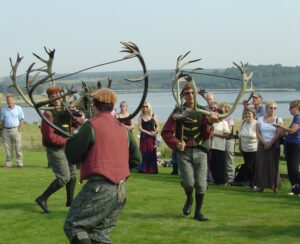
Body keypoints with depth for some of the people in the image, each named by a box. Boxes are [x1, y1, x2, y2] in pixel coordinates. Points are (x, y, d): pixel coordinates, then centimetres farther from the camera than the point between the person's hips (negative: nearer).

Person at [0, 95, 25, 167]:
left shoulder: (18, 108, 4)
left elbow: (22, 120, 2)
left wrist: (20, 129, -10)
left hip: (15, 129, -3)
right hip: (6, 130, 3)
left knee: (18, 147, -5)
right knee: (8, 148, 3)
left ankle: (19, 162, -2)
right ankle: (8, 162, 8)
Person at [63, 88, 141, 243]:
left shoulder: (91, 126, -8)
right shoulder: (124, 129, 11)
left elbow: (72, 156, -5)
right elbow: (136, 158, 17)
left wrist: (73, 138, 12)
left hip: (99, 188, -7)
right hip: (121, 191, 7)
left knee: (73, 226, 4)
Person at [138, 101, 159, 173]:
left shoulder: (153, 116, 4)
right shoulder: (141, 117, 6)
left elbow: (158, 126, 5)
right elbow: (140, 128, -2)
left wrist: (155, 132, -14)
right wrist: (148, 132, -13)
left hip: (152, 137, -1)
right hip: (144, 137, 1)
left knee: (152, 153, -3)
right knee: (144, 153, -2)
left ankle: (152, 169, 1)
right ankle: (144, 169, 2)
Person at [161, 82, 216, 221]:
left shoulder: (203, 111, 4)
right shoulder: (178, 112, 1)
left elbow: (207, 135, -2)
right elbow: (166, 132, -1)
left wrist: (210, 122, -19)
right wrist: (176, 143, -16)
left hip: (200, 151, 1)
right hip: (183, 152, -1)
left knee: (201, 184, 0)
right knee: (188, 183, -9)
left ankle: (198, 212, 18)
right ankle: (189, 200, 26)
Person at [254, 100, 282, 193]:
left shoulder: (278, 120, 2)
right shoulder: (260, 119, 7)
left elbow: (278, 133, -7)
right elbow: (258, 133, 1)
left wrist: (270, 143, -14)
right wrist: (264, 143, -10)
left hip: (274, 145, -2)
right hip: (262, 145, 2)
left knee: (273, 165, -3)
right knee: (261, 164, -2)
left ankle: (274, 186, 0)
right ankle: (261, 185, 1)